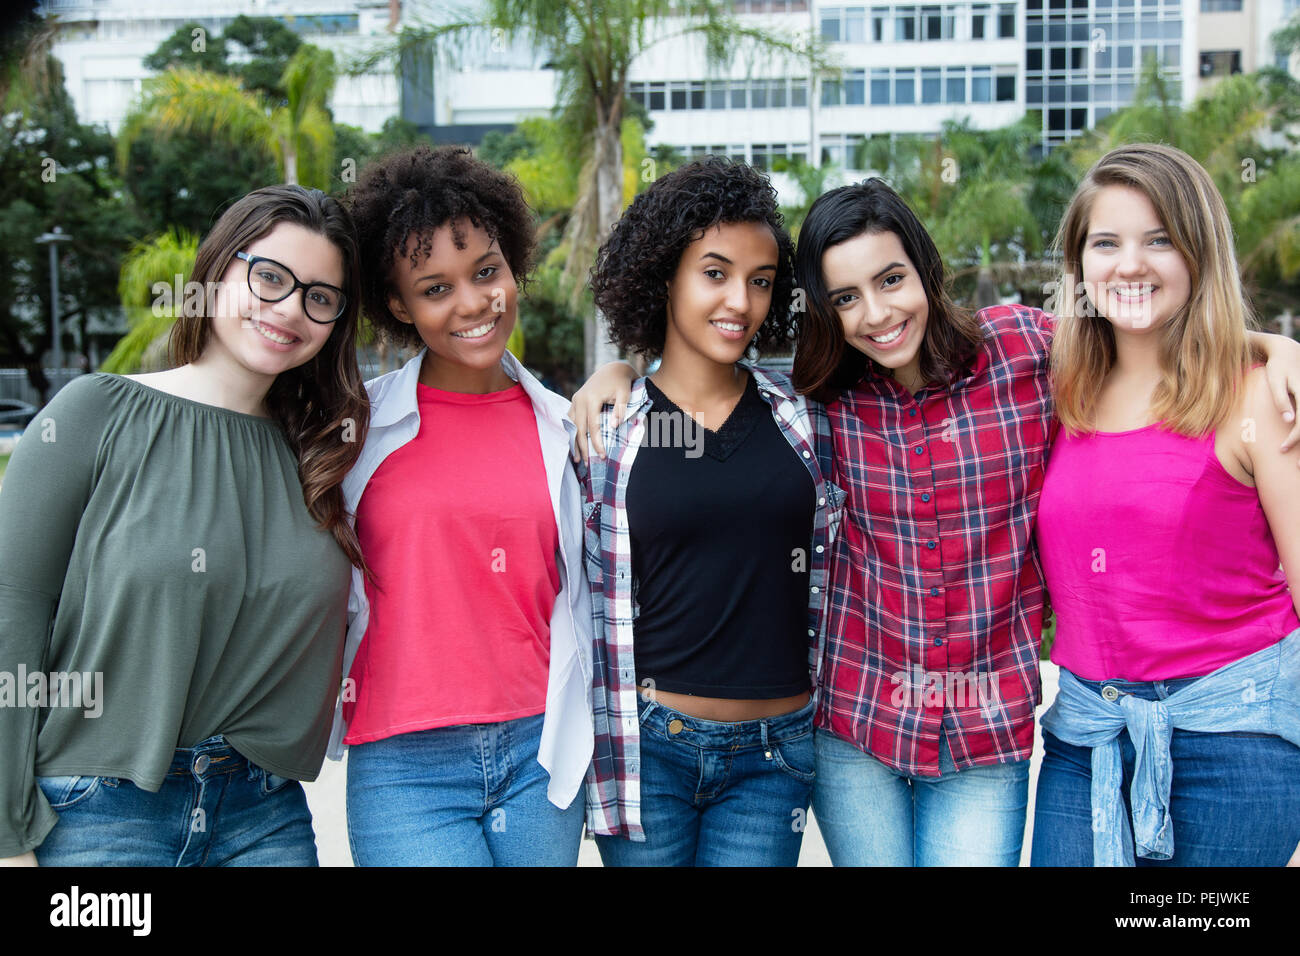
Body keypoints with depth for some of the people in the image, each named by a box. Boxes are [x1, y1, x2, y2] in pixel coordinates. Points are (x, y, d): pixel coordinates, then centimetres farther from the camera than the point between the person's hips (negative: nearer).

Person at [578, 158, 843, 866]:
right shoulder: (607, 430, -2)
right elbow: (593, 608, 2)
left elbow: (829, 567, 11)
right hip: (649, 746, -1)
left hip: (773, 755, 2)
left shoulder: (800, 417, 4)